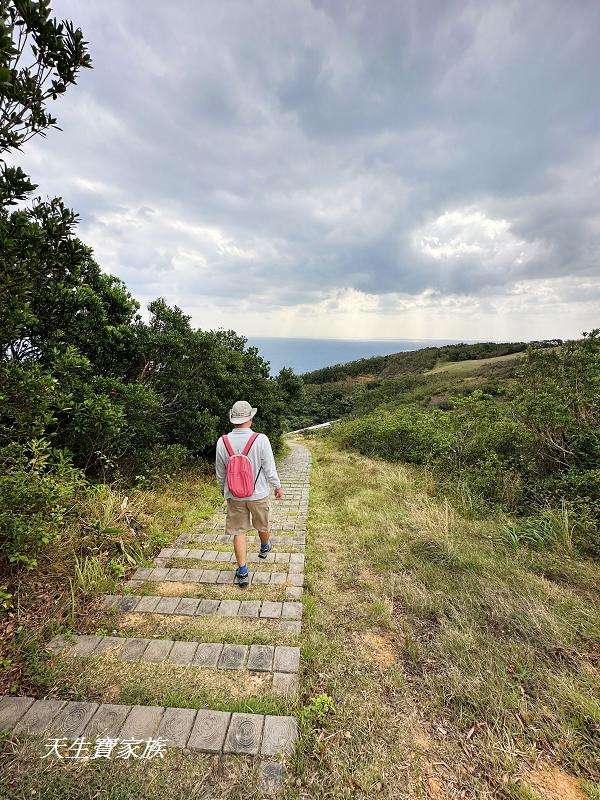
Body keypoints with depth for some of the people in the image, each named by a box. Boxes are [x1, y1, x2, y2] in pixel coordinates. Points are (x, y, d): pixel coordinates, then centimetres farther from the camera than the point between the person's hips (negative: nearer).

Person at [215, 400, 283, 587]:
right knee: (262, 525, 24)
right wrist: (278, 487, 4)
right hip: (258, 494, -1)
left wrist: (224, 489, 19)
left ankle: (242, 572, 15)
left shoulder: (222, 442, -12)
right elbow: (270, 469, -13)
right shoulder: (260, 440, -21)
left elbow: (220, 473, 1)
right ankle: (264, 547, 51)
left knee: (239, 532, 13)